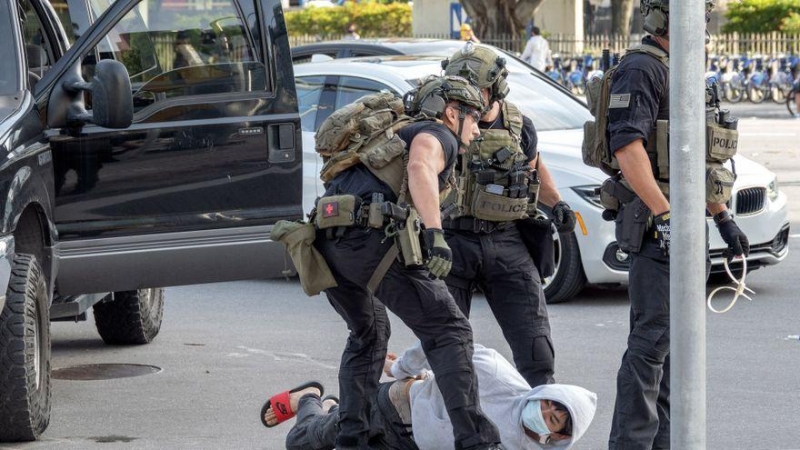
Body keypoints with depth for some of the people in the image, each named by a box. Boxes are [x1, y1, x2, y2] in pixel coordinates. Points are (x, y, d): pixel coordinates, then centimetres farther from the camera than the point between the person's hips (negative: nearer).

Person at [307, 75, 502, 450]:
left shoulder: (401, 134, 36)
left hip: (328, 242, 8)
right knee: (449, 331, -5)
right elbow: (419, 168, -14)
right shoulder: (436, 135, 9)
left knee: (367, 334, 29)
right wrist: (435, 233, -24)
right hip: (370, 237, -8)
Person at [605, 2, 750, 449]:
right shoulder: (640, 69, -12)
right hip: (657, 226, -10)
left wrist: (723, 217, 23)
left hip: (681, 228, 10)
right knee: (652, 339, -10)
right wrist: (666, 216, -28)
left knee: (676, 340, 11)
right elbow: (628, 145, -23)